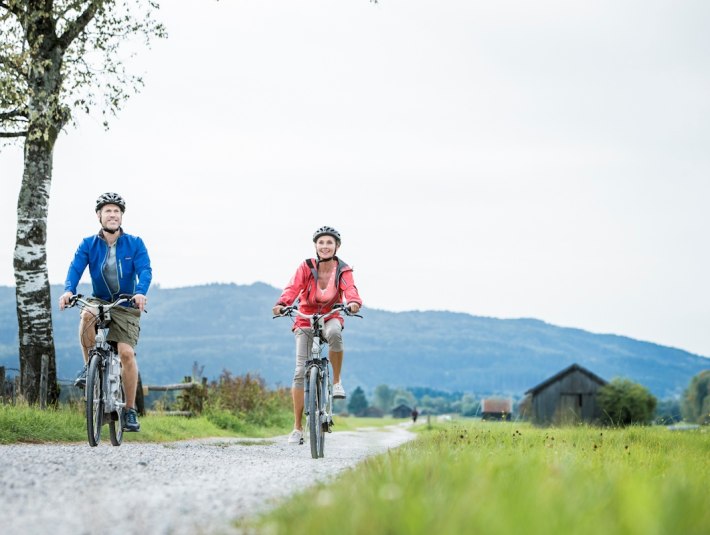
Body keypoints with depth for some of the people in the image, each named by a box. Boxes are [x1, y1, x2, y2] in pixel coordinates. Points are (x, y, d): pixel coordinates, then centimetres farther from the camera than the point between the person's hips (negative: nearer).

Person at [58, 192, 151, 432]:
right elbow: (75, 268, -16)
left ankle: (130, 410, -3)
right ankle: (89, 366, -14)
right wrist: (68, 290, -37)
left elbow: (145, 270, -17)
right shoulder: (88, 245, -2)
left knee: (126, 353, -17)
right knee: (86, 315, -35)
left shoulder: (135, 244, -5)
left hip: (126, 306, -1)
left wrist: (140, 292, -39)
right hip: (99, 301, 1)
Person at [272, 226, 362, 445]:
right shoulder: (306, 267, -10)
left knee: (334, 333, -39)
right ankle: (297, 427, -1)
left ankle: (336, 381, -17)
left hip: (330, 318, 0)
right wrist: (281, 304, -45)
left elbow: (349, 289, -26)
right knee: (300, 372, -10)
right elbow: (293, 288, -25)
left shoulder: (343, 270, -8)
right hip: (305, 321, 0)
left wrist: (354, 302, -50)